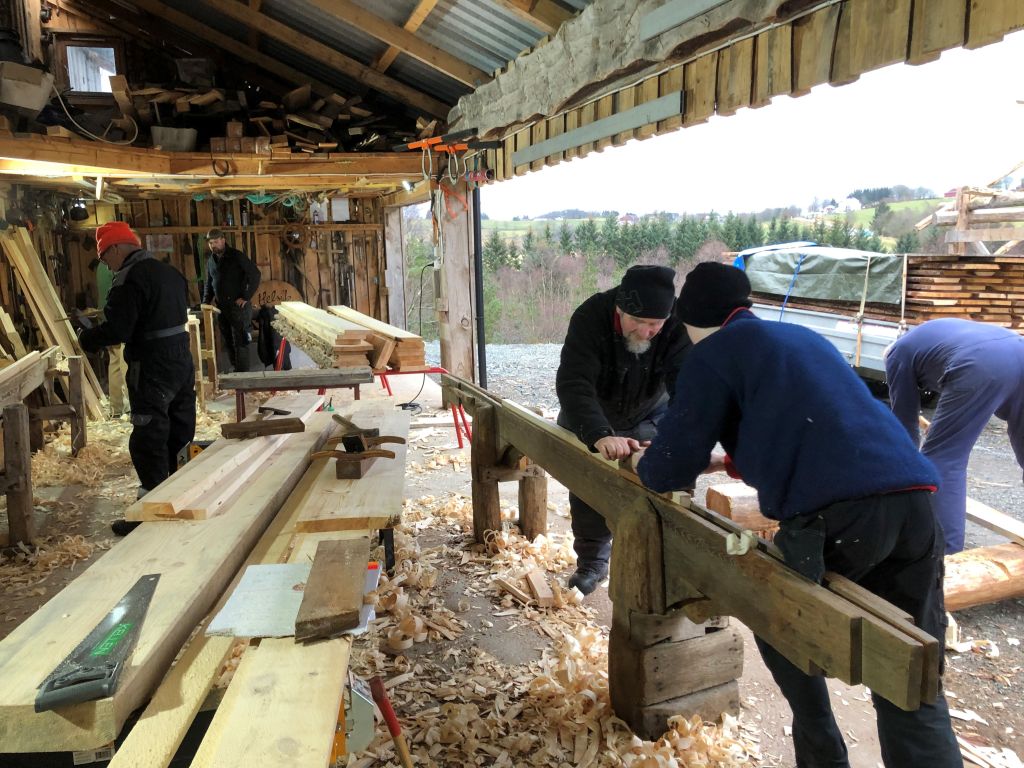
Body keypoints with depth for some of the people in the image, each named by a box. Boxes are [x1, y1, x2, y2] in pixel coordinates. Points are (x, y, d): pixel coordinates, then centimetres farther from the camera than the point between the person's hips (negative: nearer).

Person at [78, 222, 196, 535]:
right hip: (182, 361, 9)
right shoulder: (170, 272, 12)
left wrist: (86, 338, 1)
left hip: (151, 370, -9)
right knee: (180, 435, 17)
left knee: (148, 441, -2)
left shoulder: (128, 279, -15)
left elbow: (117, 330, -19)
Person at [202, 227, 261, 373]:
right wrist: (206, 302, 9)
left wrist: (246, 298, -15)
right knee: (228, 342, 11)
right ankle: (235, 370, 20)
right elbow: (208, 283, 23)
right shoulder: (210, 261, 12)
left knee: (240, 342, -6)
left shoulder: (236, 256, -8)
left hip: (238, 305, -7)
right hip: (221, 307, 7)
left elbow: (255, 275, -13)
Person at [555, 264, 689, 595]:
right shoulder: (590, 317, -36)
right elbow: (573, 384, -44)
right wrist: (599, 435, -60)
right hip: (587, 417, 0)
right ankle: (592, 561, 27)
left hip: (648, 415, 1)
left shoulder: (679, 326, -31)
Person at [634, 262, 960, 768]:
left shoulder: (713, 352, 9)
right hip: (912, 500, 7)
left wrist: (644, 464, 32)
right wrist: (726, 460, 51)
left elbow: (670, 472, 9)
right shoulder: (804, 337, 31)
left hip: (835, 513, -6)